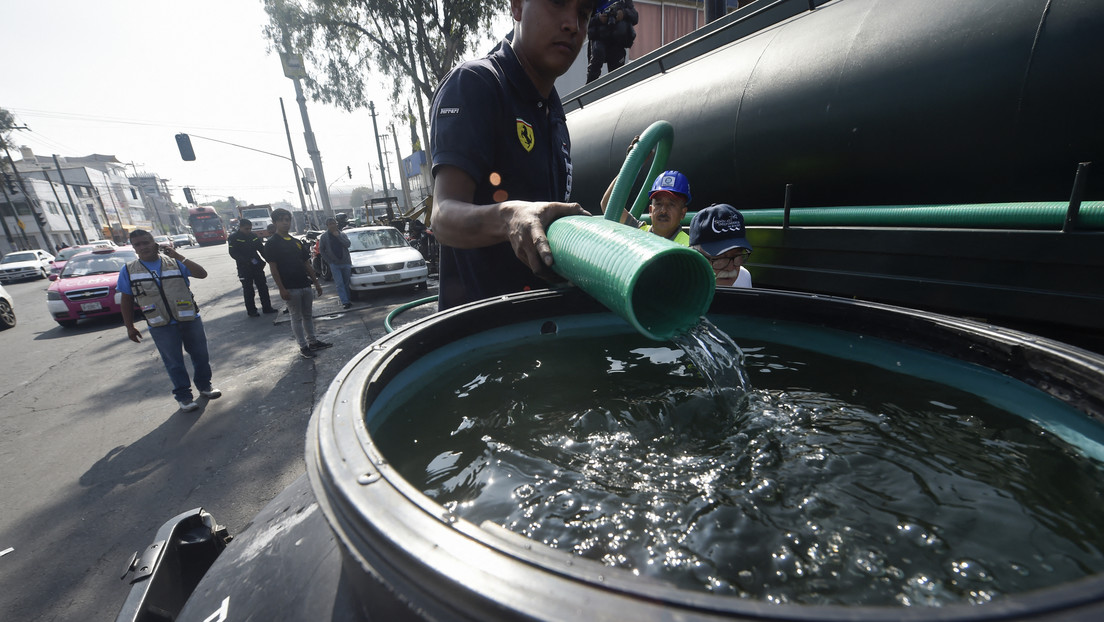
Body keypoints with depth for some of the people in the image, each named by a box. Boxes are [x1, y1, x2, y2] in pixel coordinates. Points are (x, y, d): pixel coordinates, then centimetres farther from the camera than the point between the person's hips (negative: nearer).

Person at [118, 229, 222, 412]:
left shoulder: (174, 262, 2)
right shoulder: (129, 271, 4)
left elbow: (202, 274, -9)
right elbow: (126, 300, 7)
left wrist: (181, 257, -17)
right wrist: (130, 327, 6)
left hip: (190, 320, 0)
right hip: (161, 327, 0)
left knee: (200, 355, 11)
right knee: (174, 363, 8)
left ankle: (204, 385, 30)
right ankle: (183, 395, 20)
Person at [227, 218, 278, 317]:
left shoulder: (254, 236, 8)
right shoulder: (233, 238, -4)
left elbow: (262, 249, 9)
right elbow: (233, 253, -11)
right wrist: (247, 261, -23)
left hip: (257, 266, 4)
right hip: (244, 268, -4)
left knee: (263, 287, 7)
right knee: (248, 290, 1)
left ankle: (267, 307, 15)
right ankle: (251, 310, 9)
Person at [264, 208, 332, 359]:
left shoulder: (297, 242, 13)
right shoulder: (272, 243, -5)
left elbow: (307, 263, 15)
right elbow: (273, 268, -10)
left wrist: (316, 282, 11)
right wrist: (282, 289, -17)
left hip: (305, 285, 6)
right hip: (290, 288, -6)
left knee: (308, 315, 14)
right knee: (296, 318, 1)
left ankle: (313, 341, 25)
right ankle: (303, 347, 8)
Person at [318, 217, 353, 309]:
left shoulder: (342, 235, 7)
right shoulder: (324, 237, 3)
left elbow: (348, 244, -9)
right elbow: (321, 250, 7)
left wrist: (338, 236, -14)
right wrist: (328, 260, 0)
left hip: (346, 262, 2)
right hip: (334, 264, -2)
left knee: (346, 283, 7)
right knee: (340, 284, -9)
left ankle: (347, 300, 15)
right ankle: (345, 302, -14)